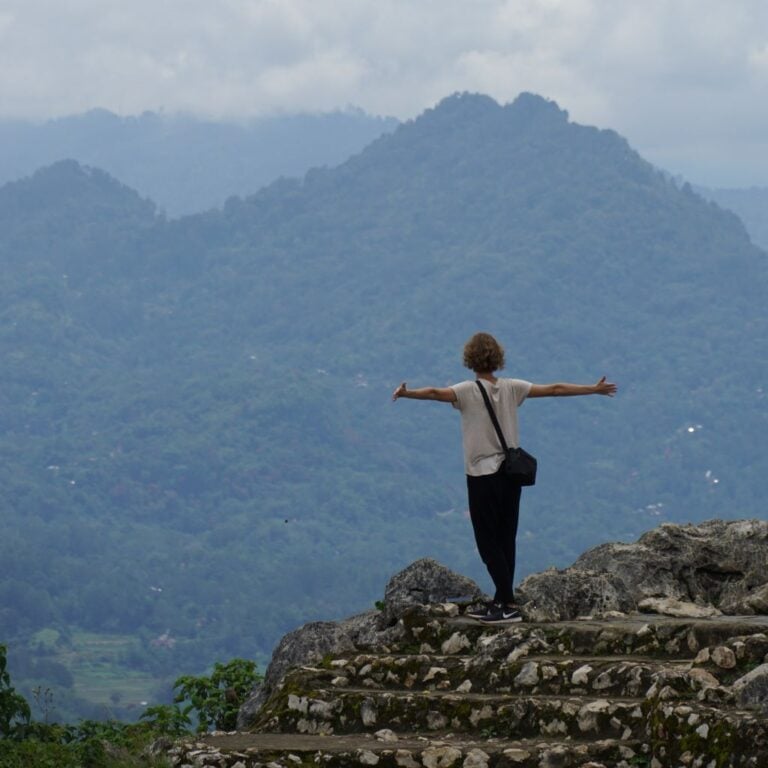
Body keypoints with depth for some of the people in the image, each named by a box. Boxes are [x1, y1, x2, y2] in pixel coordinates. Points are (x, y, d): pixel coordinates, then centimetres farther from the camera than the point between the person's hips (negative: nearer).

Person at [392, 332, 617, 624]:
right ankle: (501, 602, 17)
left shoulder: (468, 391, -11)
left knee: (489, 543, -3)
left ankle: (509, 604, -12)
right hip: (511, 472, 6)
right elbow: (554, 389, 9)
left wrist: (406, 393, -34)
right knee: (506, 541, 12)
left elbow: (436, 393, -29)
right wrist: (594, 389, 17)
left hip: (482, 476, -6)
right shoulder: (512, 388, 4)